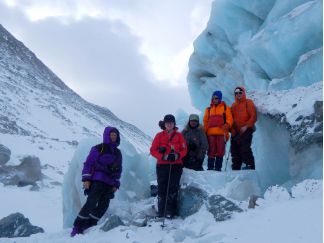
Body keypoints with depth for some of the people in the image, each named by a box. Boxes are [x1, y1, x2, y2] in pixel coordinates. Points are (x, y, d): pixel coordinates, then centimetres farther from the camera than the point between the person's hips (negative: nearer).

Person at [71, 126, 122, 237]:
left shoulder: (118, 153, 18)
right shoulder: (98, 148, 0)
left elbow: (118, 170, 22)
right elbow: (88, 163, -4)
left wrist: (116, 184, 14)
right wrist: (86, 179, -11)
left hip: (109, 185, 6)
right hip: (97, 182, -6)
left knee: (103, 206, 0)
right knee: (91, 203, -15)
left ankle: (89, 226, 10)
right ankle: (77, 227, -7)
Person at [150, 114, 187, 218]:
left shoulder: (179, 135, 8)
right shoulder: (159, 135, 6)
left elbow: (184, 150, 6)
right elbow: (153, 150, 1)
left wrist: (177, 156, -14)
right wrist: (164, 156, -14)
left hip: (176, 165, 0)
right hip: (162, 165, 0)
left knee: (173, 189, -3)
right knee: (162, 188, -2)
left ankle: (170, 212, 4)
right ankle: (161, 211, 7)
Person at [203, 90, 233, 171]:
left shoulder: (225, 108, 10)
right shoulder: (209, 109, 17)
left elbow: (229, 119, 1)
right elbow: (205, 121, 15)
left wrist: (227, 125, -18)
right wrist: (205, 131, 5)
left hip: (221, 133, -1)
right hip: (211, 133, 2)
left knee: (220, 151, 0)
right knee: (211, 151, 0)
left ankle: (218, 167, 7)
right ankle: (210, 167, 4)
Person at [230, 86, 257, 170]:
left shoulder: (248, 102, 2)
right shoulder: (233, 105, 17)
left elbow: (253, 117, -6)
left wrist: (246, 126, -15)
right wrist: (232, 129, 0)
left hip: (246, 130, -5)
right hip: (236, 132, 6)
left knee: (245, 148, -17)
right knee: (235, 150, 5)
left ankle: (250, 165, -10)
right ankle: (236, 168, 12)